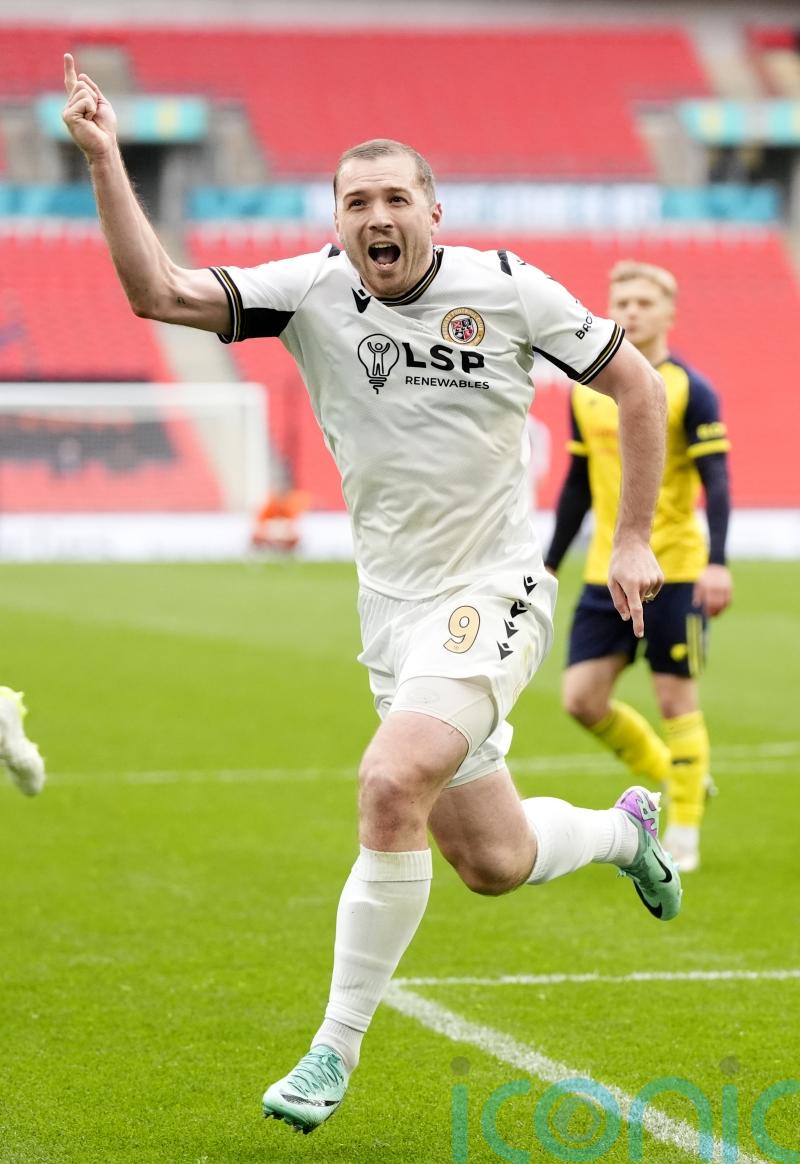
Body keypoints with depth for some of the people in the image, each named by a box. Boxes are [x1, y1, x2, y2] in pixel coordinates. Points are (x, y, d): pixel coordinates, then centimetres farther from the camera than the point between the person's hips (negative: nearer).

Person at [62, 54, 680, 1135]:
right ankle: (624, 828, 46)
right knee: (492, 861, 10)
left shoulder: (508, 288, -9)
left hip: (493, 590, -4)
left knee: (392, 786, -26)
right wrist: (105, 160, -24)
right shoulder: (312, 292, -4)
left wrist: (635, 539, 1)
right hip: (394, 604, 4)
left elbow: (637, 384, 2)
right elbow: (159, 292, -14)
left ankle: (335, 1051, -12)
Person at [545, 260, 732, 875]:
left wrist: (717, 563, -23)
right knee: (583, 698, -1)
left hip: (674, 570, -5)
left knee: (675, 698, -2)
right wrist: (550, 565, 16)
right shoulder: (587, 392, 8)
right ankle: (675, 776, 22)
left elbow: (716, 482, -12)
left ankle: (684, 834, 11)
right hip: (606, 574, 5)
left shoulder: (689, 390, -7)